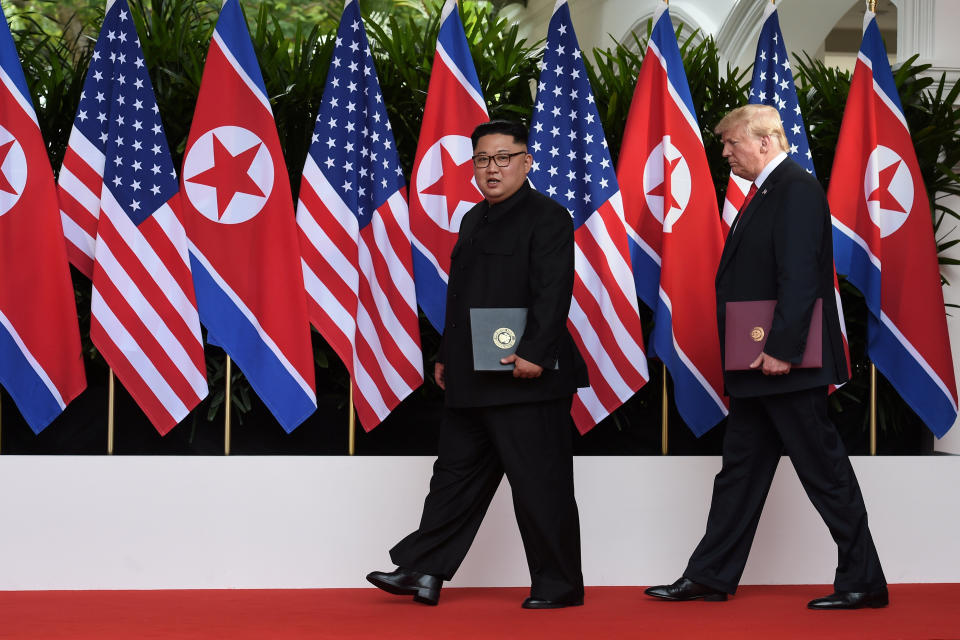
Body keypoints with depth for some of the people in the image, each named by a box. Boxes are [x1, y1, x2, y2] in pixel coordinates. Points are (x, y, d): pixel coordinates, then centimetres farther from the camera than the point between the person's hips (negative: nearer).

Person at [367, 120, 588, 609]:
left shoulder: (548, 218, -8)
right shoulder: (474, 220, 18)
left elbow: (553, 296, -17)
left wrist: (533, 354, -25)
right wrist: (446, 355, 18)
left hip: (525, 380, -9)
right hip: (471, 381, 9)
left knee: (539, 485, -2)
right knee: (456, 474, 13)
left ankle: (558, 585, 8)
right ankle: (422, 571, 20)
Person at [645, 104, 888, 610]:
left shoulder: (798, 190, -14)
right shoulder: (764, 192, 17)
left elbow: (799, 278, -22)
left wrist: (781, 350, -25)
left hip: (786, 365, -10)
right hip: (755, 365, 10)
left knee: (823, 469, -2)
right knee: (740, 469, 13)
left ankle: (863, 582, 6)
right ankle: (709, 577, 20)